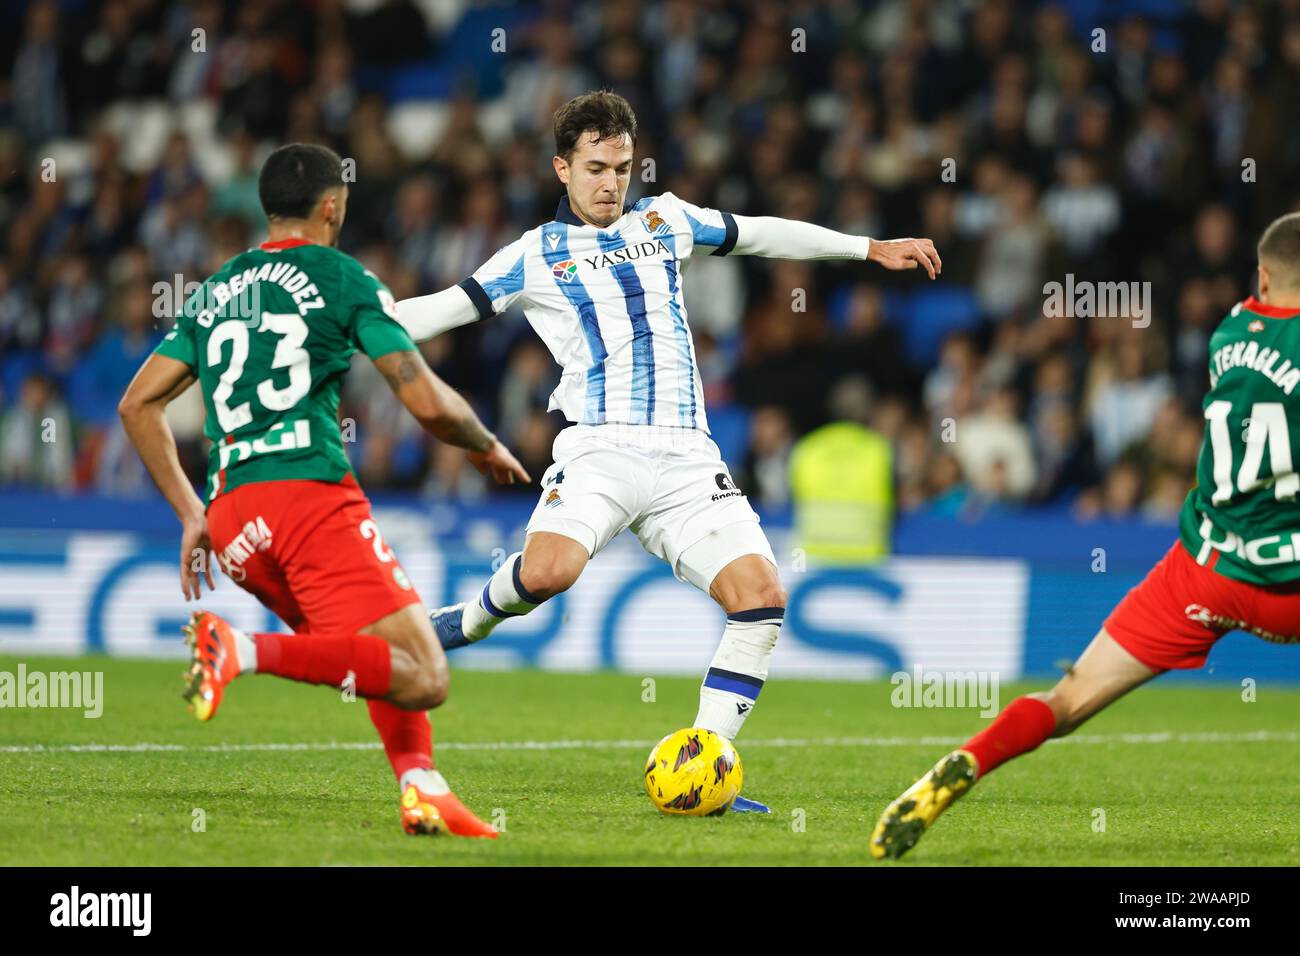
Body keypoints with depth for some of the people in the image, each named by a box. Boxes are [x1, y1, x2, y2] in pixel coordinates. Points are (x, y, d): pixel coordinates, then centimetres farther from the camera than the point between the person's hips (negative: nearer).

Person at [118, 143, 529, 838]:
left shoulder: (215, 291, 22)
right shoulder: (343, 278, 5)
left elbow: (138, 403, 20)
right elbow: (427, 403, -1)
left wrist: (190, 512, 23)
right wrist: (487, 448, 18)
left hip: (231, 519, 7)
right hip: (311, 492, -7)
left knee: (383, 649, 26)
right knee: (422, 680, -14)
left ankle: (422, 788, 6)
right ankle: (245, 651, -29)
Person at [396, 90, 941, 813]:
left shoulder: (665, 220, 19)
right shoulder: (537, 255, 9)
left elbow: (762, 233, 30)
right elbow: (442, 310, 7)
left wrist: (871, 248, 32)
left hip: (686, 456, 4)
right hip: (600, 448, -4)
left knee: (761, 597, -14)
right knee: (548, 570, -32)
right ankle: (470, 622, 3)